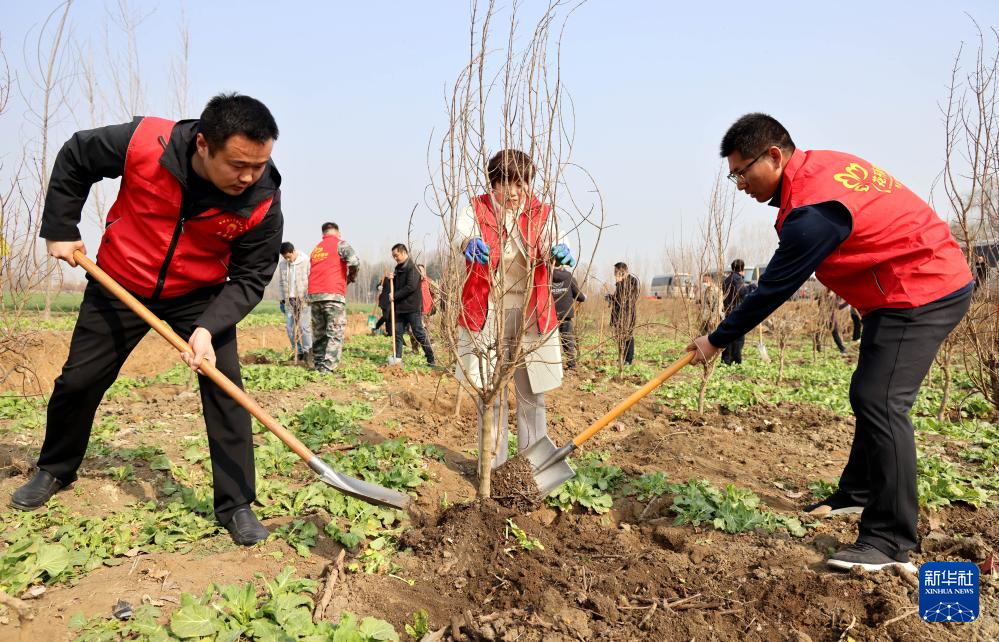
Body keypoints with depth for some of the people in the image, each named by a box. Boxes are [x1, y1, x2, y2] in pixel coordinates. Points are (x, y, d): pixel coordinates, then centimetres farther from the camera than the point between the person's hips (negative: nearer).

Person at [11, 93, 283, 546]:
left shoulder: (263, 201, -26)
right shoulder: (144, 141, -27)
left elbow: (250, 278, -17)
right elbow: (74, 159, -6)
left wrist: (209, 328, -31)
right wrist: (59, 229, -5)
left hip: (201, 296, -1)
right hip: (119, 287, 1)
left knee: (225, 389, -13)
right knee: (77, 381, 11)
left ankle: (236, 505, -1)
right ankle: (55, 471, 39)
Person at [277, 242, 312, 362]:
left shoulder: (305, 262, -6)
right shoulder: (281, 264, 8)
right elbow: (280, 283, 15)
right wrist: (282, 300, 11)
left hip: (304, 299, -5)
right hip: (289, 300, 5)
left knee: (304, 326, -9)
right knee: (291, 328, 2)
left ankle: (307, 351, 4)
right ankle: (298, 352, 11)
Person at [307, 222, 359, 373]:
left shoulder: (316, 248, 21)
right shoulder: (340, 244, 2)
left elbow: (312, 272, 20)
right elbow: (354, 261, -15)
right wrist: (352, 276, 3)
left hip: (314, 294, 6)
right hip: (332, 294, -6)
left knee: (319, 332, 13)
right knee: (335, 333, -5)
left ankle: (318, 365, 14)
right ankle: (327, 368, -13)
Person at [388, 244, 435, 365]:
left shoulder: (412, 268, -11)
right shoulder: (398, 268, 17)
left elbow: (411, 286, -20)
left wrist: (395, 295, -15)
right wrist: (392, 279, 1)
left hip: (413, 307, -8)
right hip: (400, 308, 8)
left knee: (419, 333, -5)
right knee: (398, 333, 7)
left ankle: (431, 359, 2)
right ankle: (397, 359, 13)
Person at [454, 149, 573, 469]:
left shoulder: (541, 213, 5)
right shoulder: (476, 209, 1)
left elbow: (551, 240, -16)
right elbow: (462, 230, -22)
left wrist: (560, 251, -41)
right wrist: (470, 243, -47)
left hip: (531, 316, 2)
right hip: (486, 317, -1)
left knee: (532, 395, 8)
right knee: (490, 396, 3)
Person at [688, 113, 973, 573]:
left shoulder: (812, 211, -26)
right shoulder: (818, 165, 4)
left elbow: (773, 290, -19)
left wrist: (716, 340, -8)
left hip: (920, 293, -11)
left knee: (880, 401, -15)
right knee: (868, 395, 17)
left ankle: (890, 542, -10)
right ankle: (858, 493, 31)